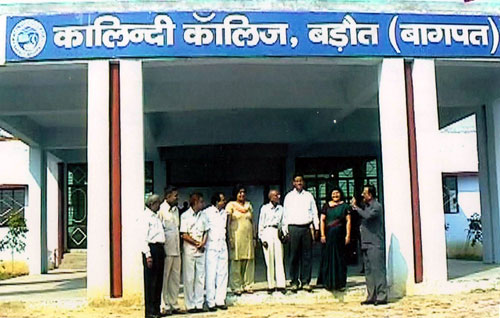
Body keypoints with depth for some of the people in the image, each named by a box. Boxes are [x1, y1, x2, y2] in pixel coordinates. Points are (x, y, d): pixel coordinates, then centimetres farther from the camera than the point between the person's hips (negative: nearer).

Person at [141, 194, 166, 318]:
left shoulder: (156, 216, 20)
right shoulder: (145, 216, -7)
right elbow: (143, 237, -13)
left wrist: (162, 252, 14)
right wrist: (148, 255, -18)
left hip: (159, 249, 9)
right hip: (151, 248, -9)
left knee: (159, 281, 11)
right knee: (150, 281, -5)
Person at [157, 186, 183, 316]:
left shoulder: (176, 210, 16)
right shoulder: (161, 209, -9)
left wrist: (179, 246, 16)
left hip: (176, 249, 8)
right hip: (166, 250, -8)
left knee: (176, 278, 11)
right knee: (164, 278, -1)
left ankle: (174, 305, 19)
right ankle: (165, 306, 6)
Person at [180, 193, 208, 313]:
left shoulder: (203, 215, 10)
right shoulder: (185, 216, -6)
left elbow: (205, 231, 14)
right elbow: (184, 235, -9)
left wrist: (203, 243, -4)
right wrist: (197, 243, -10)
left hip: (201, 249, 5)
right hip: (189, 249, -5)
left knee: (200, 277, 6)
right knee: (189, 278, 0)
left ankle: (199, 304, 13)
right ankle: (190, 305, 6)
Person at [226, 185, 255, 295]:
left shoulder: (248, 205, 16)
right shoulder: (231, 205, 2)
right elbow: (227, 222, -3)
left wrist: (254, 237, 13)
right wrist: (230, 238, -11)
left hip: (248, 237, 4)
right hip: (236, 237, -4)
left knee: (249, 262, 3)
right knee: (236, 262, -4)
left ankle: (247, 285, 12)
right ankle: (236, 287, 2)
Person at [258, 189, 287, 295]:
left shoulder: (281, 208, 12)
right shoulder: (264, 208, 4)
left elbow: (283, 222, 16)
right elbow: (261, 224, 4)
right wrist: (262, 238, -1)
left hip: (278, 233, 2)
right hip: (268, 232, -2)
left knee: (279, 259, -2)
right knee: (269, 260, -1)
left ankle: (281, 284, -1)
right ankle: (271, 285, 5)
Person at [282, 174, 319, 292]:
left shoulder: (309, 196, 13)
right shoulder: (289, 197, 9)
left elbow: (314, 212, 14)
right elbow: (285, 215, 8)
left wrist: (316, 228, 7)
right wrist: (285, 230, 2)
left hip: (307, 228, 1)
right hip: (293, 228, -1)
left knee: (307, 255, 0)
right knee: (294, 256, -2)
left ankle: (306, 282, 6)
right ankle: (294, 282, 4)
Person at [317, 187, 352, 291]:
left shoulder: (345, 206, 6)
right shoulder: (326, 206, 8)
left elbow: (348, 221, 1)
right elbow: (322, 220, 6)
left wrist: (348, 235, -7)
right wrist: (322, 235, -3)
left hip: (340, 236, -1)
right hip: (328, 236, 1)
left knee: (339, 258, 2)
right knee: (328, 258, 2)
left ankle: (340, 282, 7)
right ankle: (328, 282, 7)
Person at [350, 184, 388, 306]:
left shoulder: (376, 206, -9)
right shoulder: (366, 206, 18)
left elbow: (368, 215, -26)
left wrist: (356, 207, -15)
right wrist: (355, 206, 9)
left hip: (375, 244, -9)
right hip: (366, 243, 9)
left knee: (377, 270, -8)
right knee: (369, 271, 10)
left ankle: (382, 297, -7)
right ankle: (371, 297, 14)